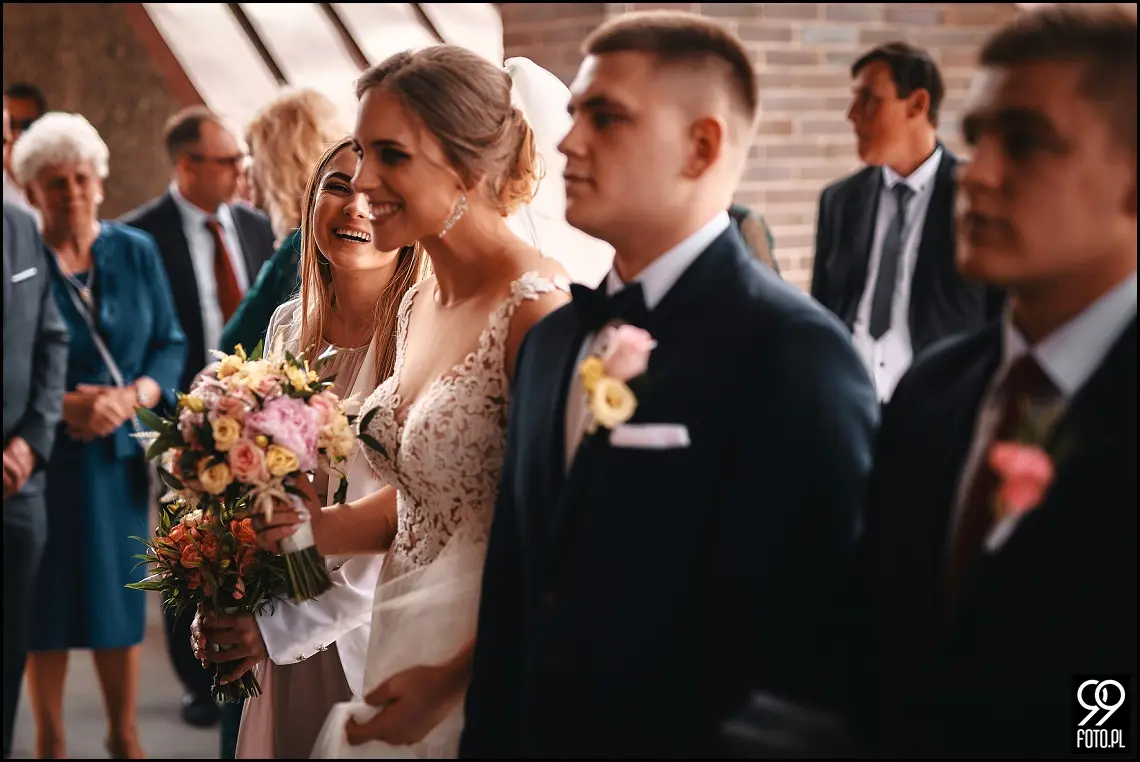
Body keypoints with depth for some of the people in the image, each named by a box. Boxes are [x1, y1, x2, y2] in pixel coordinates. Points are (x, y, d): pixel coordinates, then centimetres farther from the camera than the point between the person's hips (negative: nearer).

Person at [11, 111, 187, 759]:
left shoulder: (137, 252, 5)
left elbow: (170, 344, 6)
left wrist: (131, 396, -12)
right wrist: (62, 407, -17)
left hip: (119, 449, 3)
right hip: (44, 455, -3)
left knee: (122, 590, 7)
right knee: (49, 597, 2)